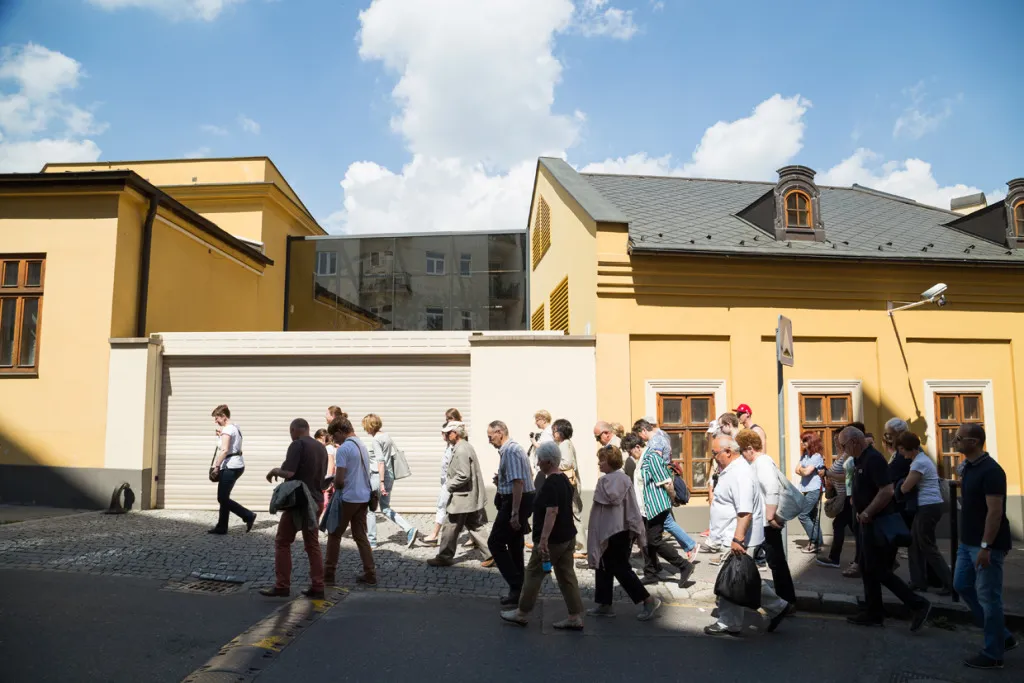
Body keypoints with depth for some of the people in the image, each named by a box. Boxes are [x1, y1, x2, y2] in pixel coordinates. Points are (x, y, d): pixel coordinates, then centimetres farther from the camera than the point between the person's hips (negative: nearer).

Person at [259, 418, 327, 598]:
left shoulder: (298, 444, -11)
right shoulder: (321, 447, 12)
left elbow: (288, 472, -21)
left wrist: (274, 471, -1)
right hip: (316, 501, 7)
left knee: (282, 542, 4)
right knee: (312, 544, 10)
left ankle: (282, 586, 3)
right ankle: (317, 587, 7)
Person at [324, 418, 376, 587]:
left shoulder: (344, 448, -15)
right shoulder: (362, 445, 11)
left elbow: (339, 480, -18)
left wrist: (335, 487, 4)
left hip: (348, 498, -7)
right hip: (363, 497, 7)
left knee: (334, 535, 8)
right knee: (361, 536, 11)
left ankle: (329, 573, 15)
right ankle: (370, 574, 8)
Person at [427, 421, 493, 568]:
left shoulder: (461, 450, -20)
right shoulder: (465, 446, 12)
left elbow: (463, 476, -25)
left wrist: (449, 485, -12)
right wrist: (450, 480, 12)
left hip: (462, 497, -10)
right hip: (471, 497, 10)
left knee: (450, 528, 5)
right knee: (474, 527, 13)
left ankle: (444, 557, 17)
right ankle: (492, 554, 12)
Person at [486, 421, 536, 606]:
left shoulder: (510, 451, -18)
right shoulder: (512, 448, 13)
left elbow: (518, 482, -25)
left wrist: (514, 513, -26)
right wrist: (500, 481, 9)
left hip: (515, 501, -10)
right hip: (522, 500, 10)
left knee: (495, 542, -3)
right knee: (515, 545, 16)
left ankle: (516, 586, -3)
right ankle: (517, 590, 24)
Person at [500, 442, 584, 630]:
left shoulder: (550, 484, -20)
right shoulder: (564, 480, 10)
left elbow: (552, 512, -28)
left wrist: (543, 540, -30)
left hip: (553, 540, -9)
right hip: (568, 536, 9)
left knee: (533, 574, 5)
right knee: (566, 576, 10)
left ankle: (522, 613, 17)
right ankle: (575, 617, 11)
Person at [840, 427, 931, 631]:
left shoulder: (874, 459, -19)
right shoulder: (862, 460, 11)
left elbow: (887, 491, -27)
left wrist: (867, 513, -20)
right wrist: (862, 513, 7)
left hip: (879, 524, -10)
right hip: (871, 523, 10)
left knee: (879, 571, -4)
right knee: (868, 569, 13)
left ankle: (918, 605, 4)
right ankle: (873, 613, 20)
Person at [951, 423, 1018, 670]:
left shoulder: (990, 471, -19)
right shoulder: (968, 467, 9)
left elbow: (995, 512, -22)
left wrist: (985, 546, -24)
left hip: (987, 545, -10)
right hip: (968, 543, 10)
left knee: (988, 597, 0)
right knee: (962, 586, 15)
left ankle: (993, 654, 12)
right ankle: (1003, 636, 27)